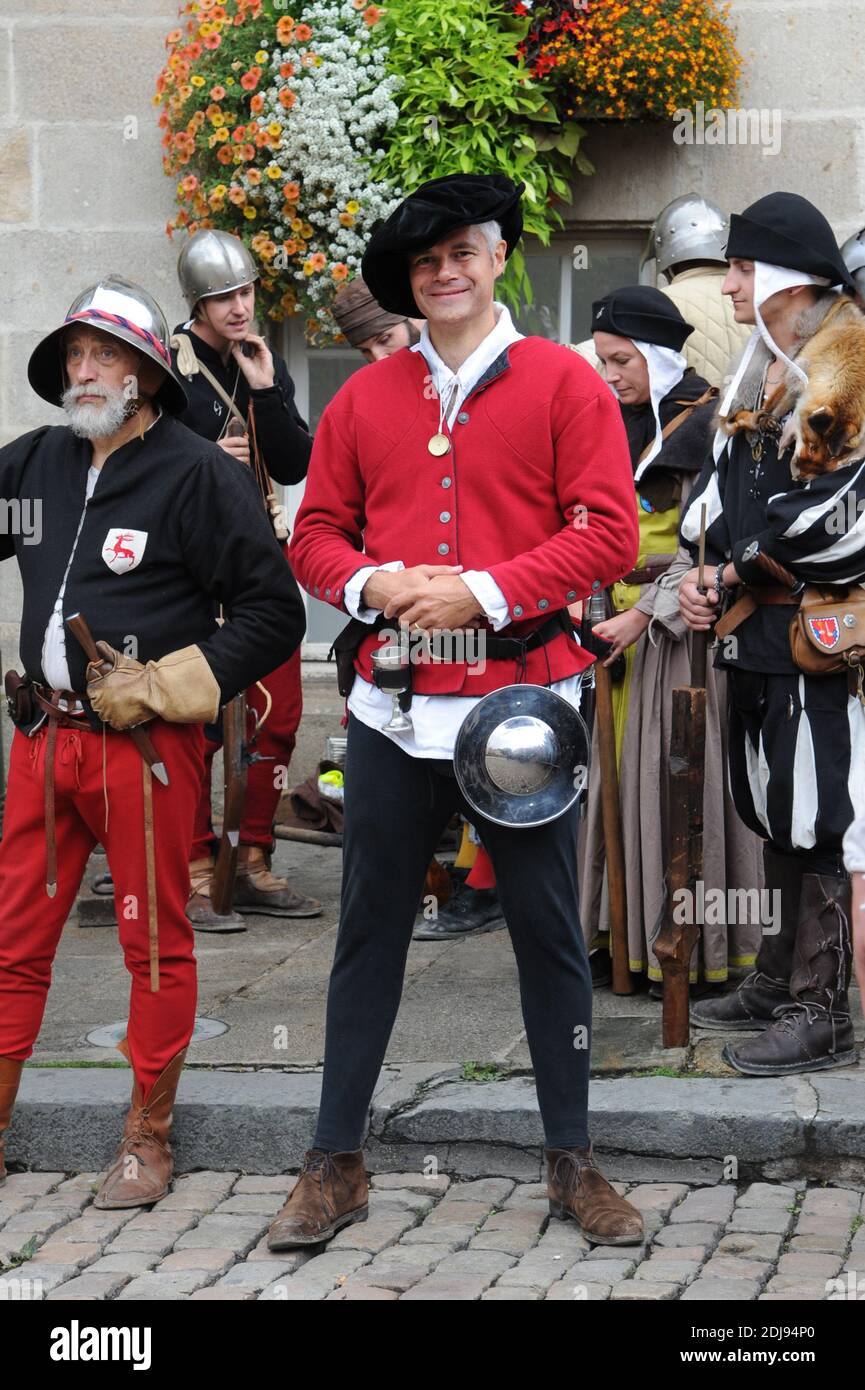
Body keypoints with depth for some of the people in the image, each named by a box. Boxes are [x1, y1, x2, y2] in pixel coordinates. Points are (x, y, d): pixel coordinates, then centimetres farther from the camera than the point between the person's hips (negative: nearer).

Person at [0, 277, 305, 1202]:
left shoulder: (197, 472, -6)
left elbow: (274, 612, -7)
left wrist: (164, 689, -13)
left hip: (144, 745, -5)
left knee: (154, 942, 5)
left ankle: (147, 1141, 16)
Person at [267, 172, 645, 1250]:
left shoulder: (563, 384, 0)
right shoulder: (364, 399, 10)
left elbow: (607, 533, -7)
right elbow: (316, 534, 11)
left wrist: (485, 591, -16)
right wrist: (374, 585, -10)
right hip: (396, 707, 2)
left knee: (549, 933, 5)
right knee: (369, 932, 6)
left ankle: (572, 1161, 17)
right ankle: (335, 1163, 15)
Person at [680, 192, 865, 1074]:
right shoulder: (762, 370, 16)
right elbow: (720, 488, 18)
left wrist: (741, 572, -10)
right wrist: (709, 578, 1)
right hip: (758, 630, 9)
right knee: (775, 811, 15)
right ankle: (777, 983, 25)